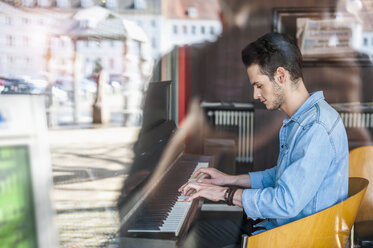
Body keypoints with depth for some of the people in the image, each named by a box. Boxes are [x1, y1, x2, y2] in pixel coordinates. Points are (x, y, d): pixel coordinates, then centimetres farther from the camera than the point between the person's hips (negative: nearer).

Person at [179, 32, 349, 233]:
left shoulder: (317, 128, -26)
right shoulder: (299, 120, 8)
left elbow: (287, 203, -30)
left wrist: (225, 193, -20)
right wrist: (230, 180, 15)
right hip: (281, 227, 9)